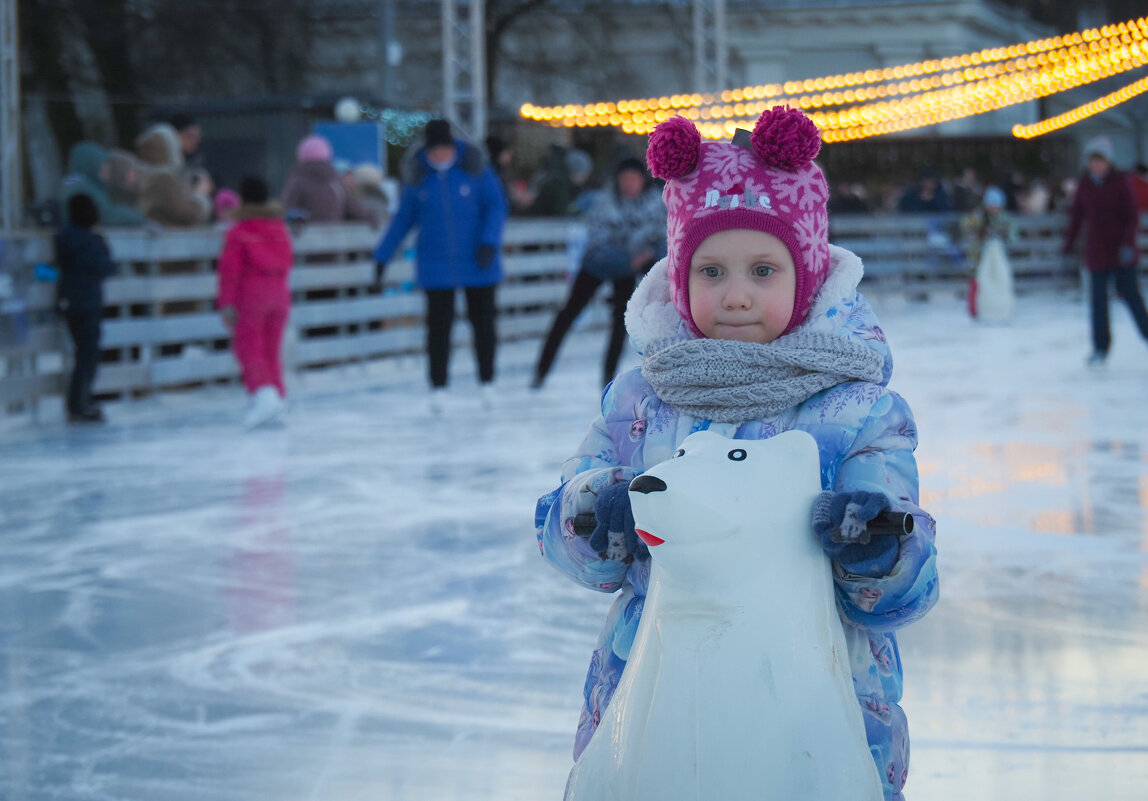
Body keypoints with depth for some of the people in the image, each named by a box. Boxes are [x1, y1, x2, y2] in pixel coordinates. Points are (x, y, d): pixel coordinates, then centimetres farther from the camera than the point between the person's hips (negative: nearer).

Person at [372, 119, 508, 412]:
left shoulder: (474, 167, -8)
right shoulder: (417, 175, -2)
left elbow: (496, 206, -5)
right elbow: (404, 217, 7)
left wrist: (490, 242, -19)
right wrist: (382, 257, 7)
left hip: (477, 262, -1)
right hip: (436, 266, 1)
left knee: (482, 320, 8)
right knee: (438, 325, -1)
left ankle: (486, 382, 23)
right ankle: (438, 388, 9)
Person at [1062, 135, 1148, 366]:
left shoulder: (1119, 183, -6)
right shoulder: (1084, 185, 3)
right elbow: (1076, 216, 10)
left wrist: (1128, 243, -19)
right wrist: (1068, 246, 8)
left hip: (1121, 250, -2)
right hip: (1096, 251, 3)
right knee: (1098, 299, 0)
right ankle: (1100, 347, 7)